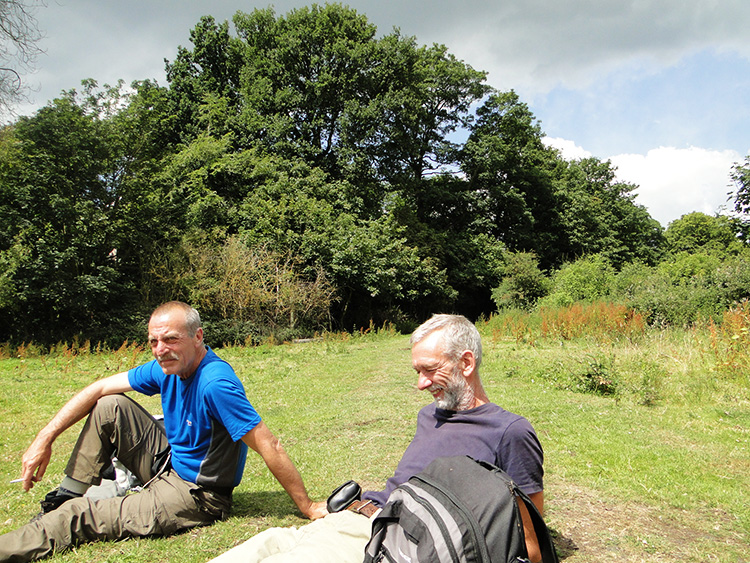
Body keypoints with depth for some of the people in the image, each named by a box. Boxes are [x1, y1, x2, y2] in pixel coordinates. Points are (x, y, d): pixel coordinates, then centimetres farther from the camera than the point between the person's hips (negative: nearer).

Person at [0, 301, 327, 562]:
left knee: (77, 517, -13)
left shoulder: (216, 384, -33)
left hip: (194, 496, -8)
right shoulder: (169, 366, -6)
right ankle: (65, 499, 11)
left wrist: (309, 509, -27)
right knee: (110, 407, 0)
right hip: (168, 464, 8)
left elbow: (270, 448, -31)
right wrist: (44, 439, -3)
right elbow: (99, 389, 3)